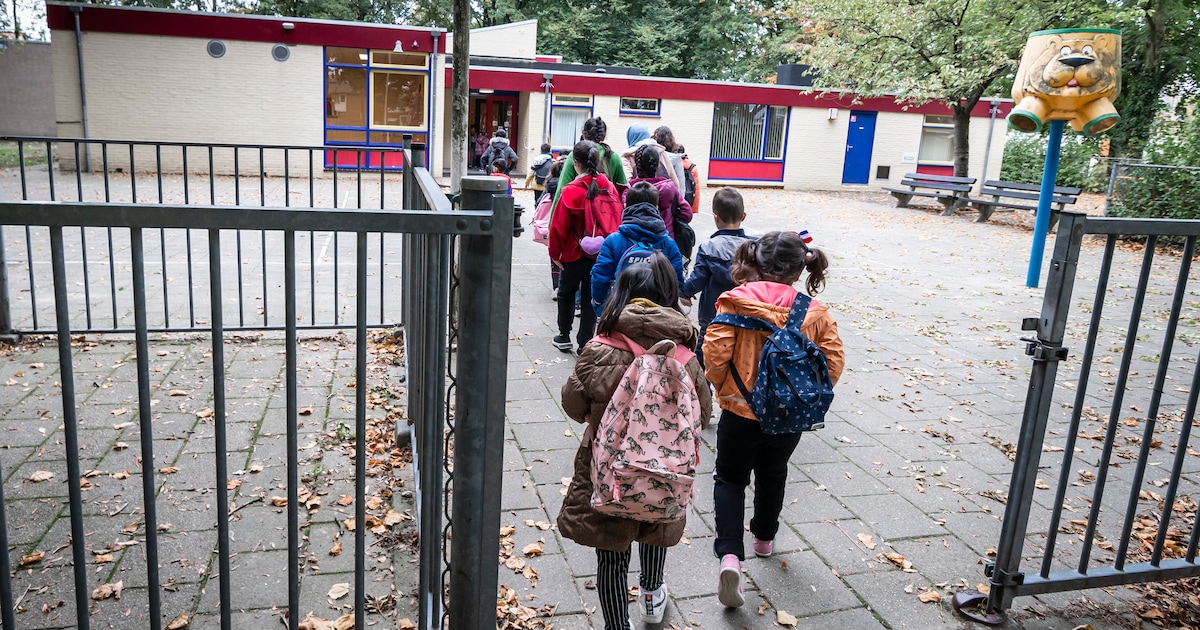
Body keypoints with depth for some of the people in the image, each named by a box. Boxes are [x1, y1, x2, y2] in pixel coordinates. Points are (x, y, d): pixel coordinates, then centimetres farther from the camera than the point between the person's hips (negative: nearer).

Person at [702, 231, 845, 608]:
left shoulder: (736, 302, -15)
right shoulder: (815, 312, -8)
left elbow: (715, 351, -19)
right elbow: (834, 361, -8)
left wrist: (721, 385, 1)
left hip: (740, 411, -2)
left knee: (730, 478, 14)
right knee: (772, 474, 27)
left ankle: (730, 555, -5)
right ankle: (764, 538, 47)